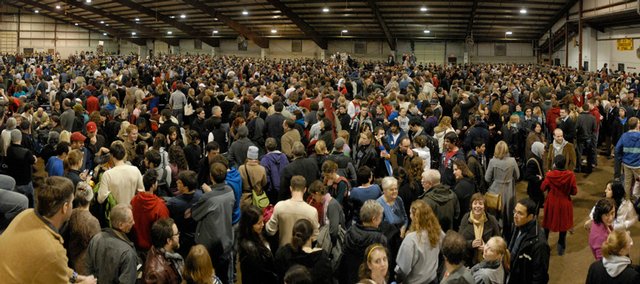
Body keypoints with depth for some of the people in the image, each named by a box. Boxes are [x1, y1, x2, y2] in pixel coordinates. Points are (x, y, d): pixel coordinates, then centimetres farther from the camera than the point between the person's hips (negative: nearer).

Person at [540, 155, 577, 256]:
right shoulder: (570, 175, -19)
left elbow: (542, 188, -6)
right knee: (563, 225, 17)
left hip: (551, 203, 0)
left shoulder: (550, 175, -20)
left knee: (547, 224, 19)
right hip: (564, 204, 0)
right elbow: (574, 191, -11)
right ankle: (561, 248, 25)